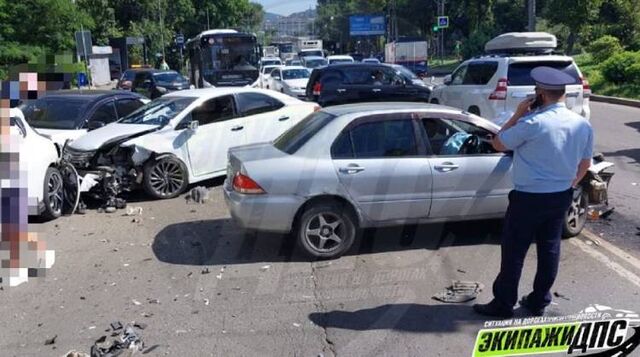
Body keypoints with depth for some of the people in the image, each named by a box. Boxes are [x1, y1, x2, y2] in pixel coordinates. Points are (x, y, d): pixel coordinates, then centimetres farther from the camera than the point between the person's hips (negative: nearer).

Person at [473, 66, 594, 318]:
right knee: (549, 250, 15)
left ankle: (503, 304, 15)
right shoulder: (583, 125, 0)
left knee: (514, 252, 5)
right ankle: (539, 302, 27)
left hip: (528, 198, -6)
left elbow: (498, 144, -9)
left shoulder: (532, 123, -21)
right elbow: (585, 164, 11)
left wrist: (517, 115, -4)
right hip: (561, 198, 6)